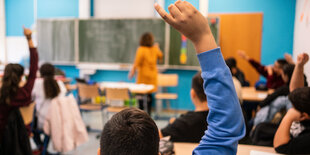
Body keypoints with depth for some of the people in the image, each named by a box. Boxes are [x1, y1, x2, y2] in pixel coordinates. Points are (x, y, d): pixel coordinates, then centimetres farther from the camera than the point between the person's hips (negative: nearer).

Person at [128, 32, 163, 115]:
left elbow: (137, 62, -20)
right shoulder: (155, 49, 2)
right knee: (149, 94, 12)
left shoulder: (141, 49, -13)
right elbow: (160, 56, 22)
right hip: (152, 75, 5)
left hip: (143, 74, -5)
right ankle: (148, 112, 18)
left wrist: (132, 72, -14)